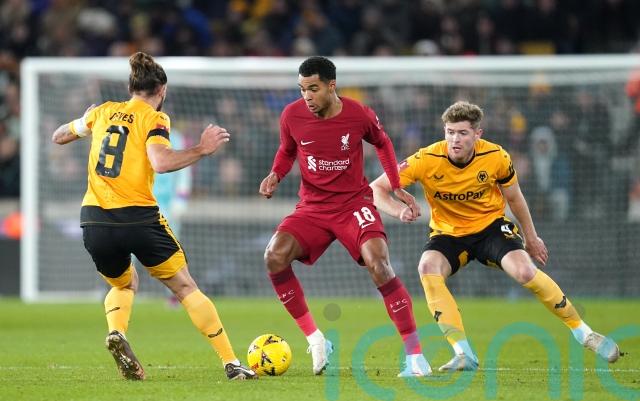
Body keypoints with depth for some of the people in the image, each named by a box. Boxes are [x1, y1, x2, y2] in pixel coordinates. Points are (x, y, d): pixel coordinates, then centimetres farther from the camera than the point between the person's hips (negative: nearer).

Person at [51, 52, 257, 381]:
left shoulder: (103, 112, 13)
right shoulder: (153, 118, -2)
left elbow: (58, 137, 26)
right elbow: (161, 162, -20)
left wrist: (84, 120, 43)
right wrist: (202, 149, -10)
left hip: (94, 220, 4)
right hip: (139, 219, -4)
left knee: (124, 284, 30)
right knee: (186, 288, 9)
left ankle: (116, 333, -1)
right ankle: (231, 363, 6)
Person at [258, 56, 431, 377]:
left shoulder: (359, 115, -11)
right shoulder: (292, 116, -8)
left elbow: (382, 143, 11)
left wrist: (397, 187, 8)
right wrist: (275, 175, -6)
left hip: (354, 203, -3)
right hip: (312, 207, 3)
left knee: (378, 264, -24)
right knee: (274, 256, -21)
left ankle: (415, 356, -18)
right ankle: (315, 340, -8)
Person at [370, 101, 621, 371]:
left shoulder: (496, 158, -16)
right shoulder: (427, 160, -22)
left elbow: (514, 198, 4)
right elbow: (376, 189, -18)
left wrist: (531, 237, 15)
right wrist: (399, 210, -37)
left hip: (491, 226, 0)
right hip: (448, 233, 0)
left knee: (525, 271, -26)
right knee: (427, 268, -32)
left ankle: (583, 332, -6)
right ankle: (464, 355, -30)